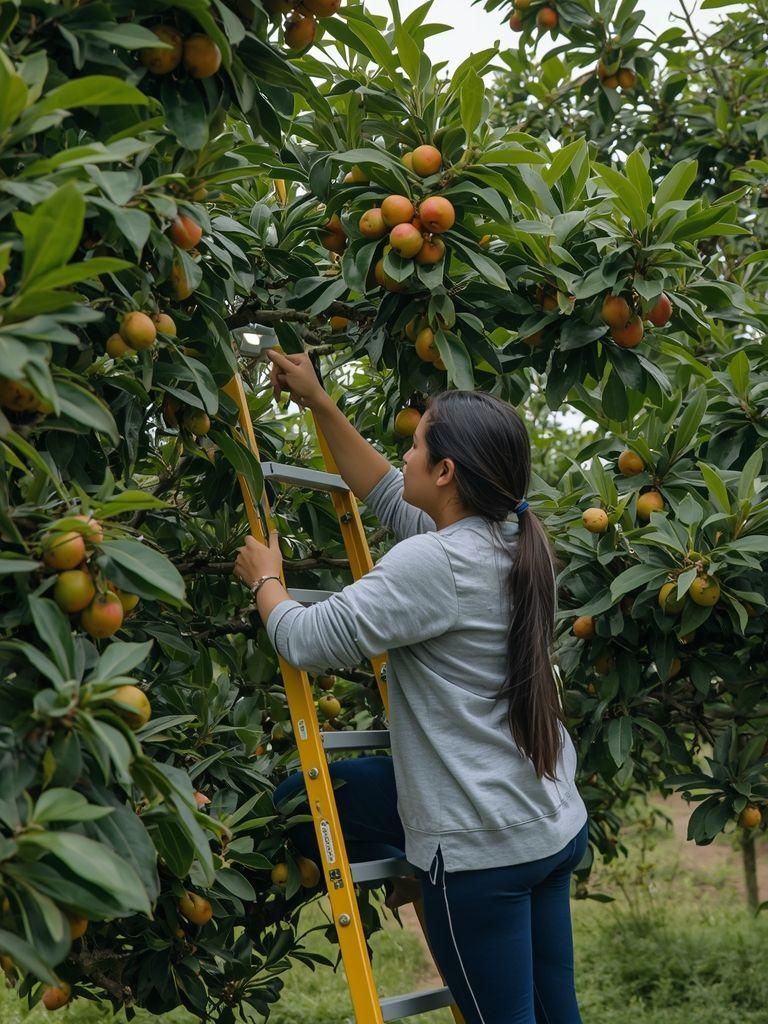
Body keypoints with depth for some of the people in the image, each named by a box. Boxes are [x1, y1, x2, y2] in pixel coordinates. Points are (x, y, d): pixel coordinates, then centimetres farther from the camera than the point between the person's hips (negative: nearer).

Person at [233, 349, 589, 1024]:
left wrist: (264, 579, 2)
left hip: (482, 848, -9)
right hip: (554, 825, 9)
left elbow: (308, 641, -19)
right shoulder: (517, 541, 5)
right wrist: (318, 403, 18)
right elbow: (387, 496, 17)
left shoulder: (434, 563, -21)